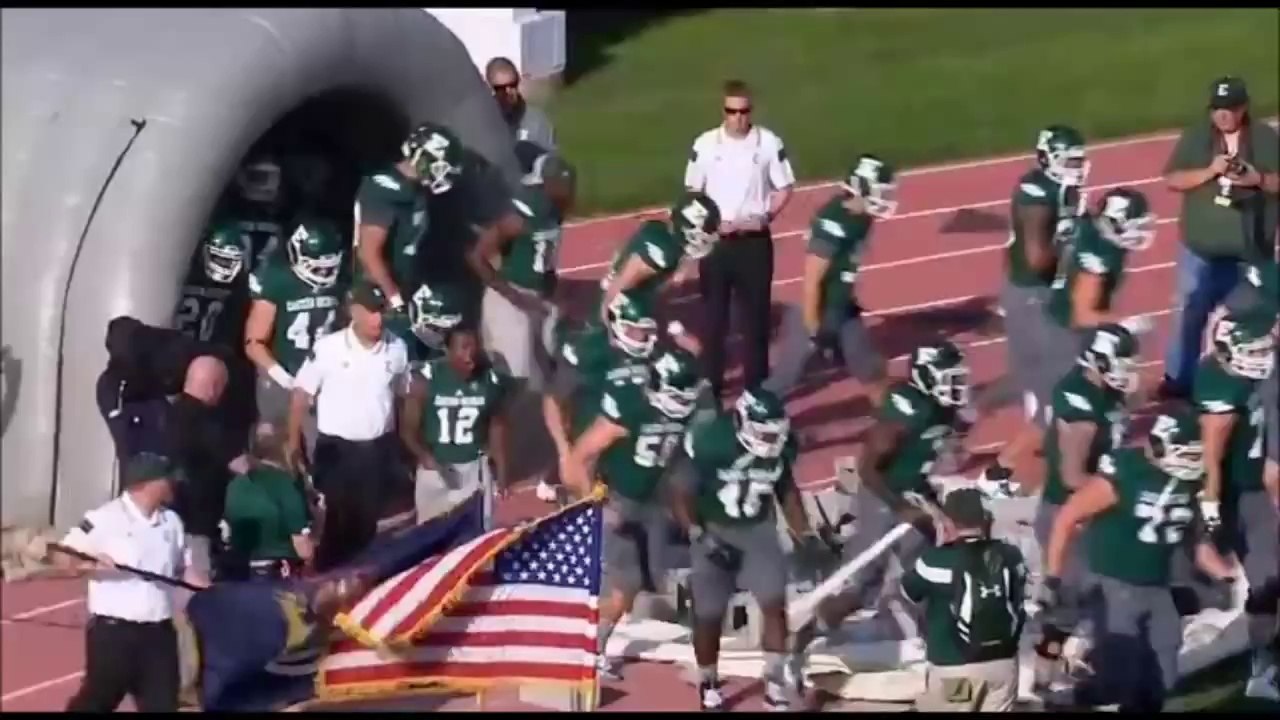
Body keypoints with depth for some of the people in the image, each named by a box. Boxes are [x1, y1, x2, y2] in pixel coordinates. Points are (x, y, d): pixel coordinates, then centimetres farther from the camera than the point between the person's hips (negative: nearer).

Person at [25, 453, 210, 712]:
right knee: (96, 702, 4)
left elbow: (183, 569, 20)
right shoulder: (104, 519, -12)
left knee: (163, 705, 7)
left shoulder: (171, 522, 10)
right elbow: (68, 559, -12)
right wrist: (46, 552, -34)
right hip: (113, 631, -6)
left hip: (158, 632, 6)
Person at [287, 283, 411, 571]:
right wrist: (293, 444, -6)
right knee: (338, 523, 1)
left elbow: (405, 395, 11)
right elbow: (301, 395, -5)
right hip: (336, 448, -3)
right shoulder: (328, 348, -11)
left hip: (379, 450, 3)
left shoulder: (396, 348, -1)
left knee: (367, 524, 11)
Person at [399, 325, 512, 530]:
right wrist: (425, 456, -29)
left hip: (475, 467, 2)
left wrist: (502, 475, 5)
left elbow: (497, 428, 5)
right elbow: (408, 428, -10)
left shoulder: (492, 381, -8)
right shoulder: (426, 379, -15)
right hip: (435, 467, -2)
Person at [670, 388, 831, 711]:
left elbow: (787, 490, 9)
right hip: (713, 530, -3)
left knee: (775, 603, -10)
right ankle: (708, 685, 26)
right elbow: (682, 496, -16)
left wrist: (805, 537, 4)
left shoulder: (780, 444, -10)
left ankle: (776, 683, 0)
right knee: (709, 615, 5)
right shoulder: (709, 441, -25)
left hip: (758, 529, 3)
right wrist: (701, 539, -23)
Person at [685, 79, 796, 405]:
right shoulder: (706, 144, -5)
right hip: (716, 240, 0)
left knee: (757, 315, 5)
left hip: (755, 240, 0)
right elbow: (692, 192, 3)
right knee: (714, 315, 6)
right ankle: (710, 386, 15)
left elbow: (785, 188, 4)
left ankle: (757, 387, 15)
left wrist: (766, 217, -12)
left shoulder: (769, 143, -5)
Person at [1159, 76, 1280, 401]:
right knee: (1189, 312, 7)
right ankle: (1178, 380, 18)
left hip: (1250, 249, 0)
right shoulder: (1195, 136, -3)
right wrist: (1209, 171, -20)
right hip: (1201, 246, 0)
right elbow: (1172, 180, -5)